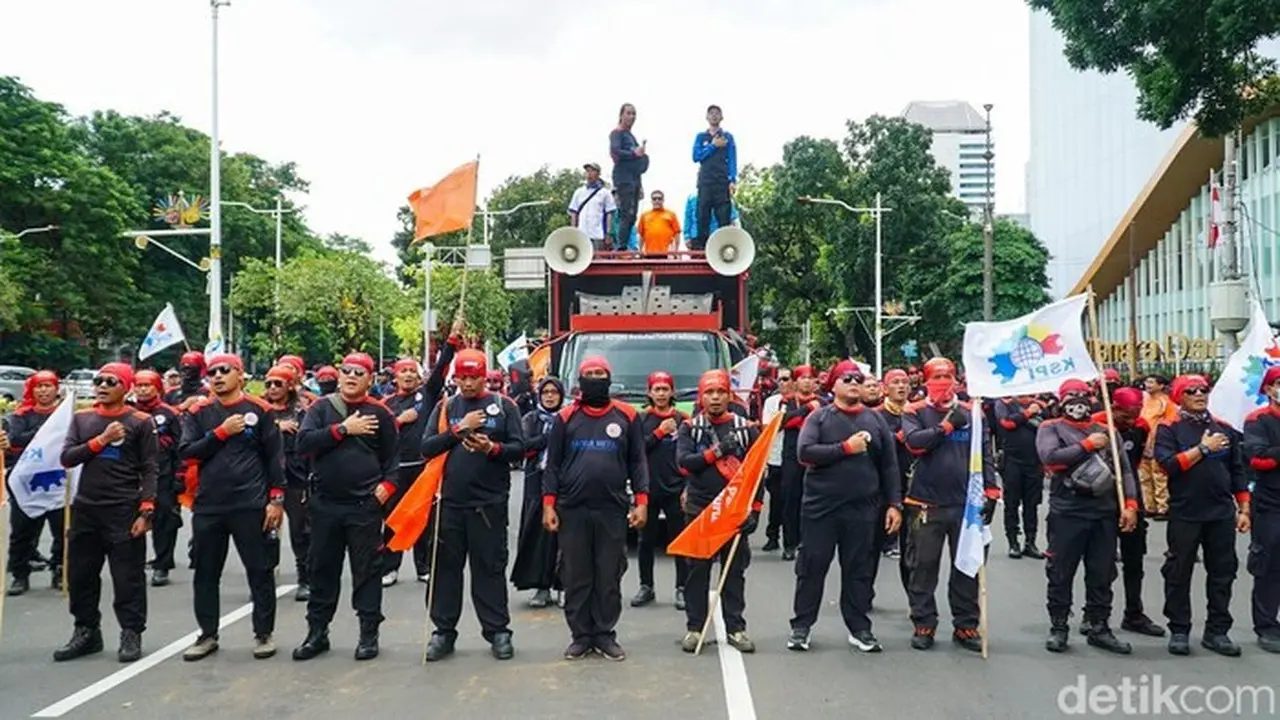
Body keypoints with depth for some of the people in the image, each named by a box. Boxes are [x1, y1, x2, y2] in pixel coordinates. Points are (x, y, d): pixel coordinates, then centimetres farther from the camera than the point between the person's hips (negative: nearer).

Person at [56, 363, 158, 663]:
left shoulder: (140, 421, -2)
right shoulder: (81, 419, 10)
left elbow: (149, 469, -3)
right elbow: (66, 458, 1)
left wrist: (146, 511, -11)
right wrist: (101, 440, -11)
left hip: (124, 511, -4)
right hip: (85, 508, 5)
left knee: (128, 577, -2)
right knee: (81, 574, 10)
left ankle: (131, 634, 8)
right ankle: (86, 632, 23)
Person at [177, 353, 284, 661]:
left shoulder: (259, 409, 0)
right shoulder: (198, 413, 8)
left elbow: (274, 456, -1)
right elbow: (186, 452, -3)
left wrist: (276, 498, -6)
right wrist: (221, 432, -12)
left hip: (250, 505, -3)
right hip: (208, 505, 3)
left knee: (259, 570, 2)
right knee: (206, 573, 11)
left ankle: (264, 633, 13)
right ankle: (208, 635, 23)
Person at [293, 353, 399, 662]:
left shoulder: (379, 413, 4)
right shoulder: (322, 408, 5)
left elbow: (392, 456, 5)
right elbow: (304, 442, -9)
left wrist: (388, 484, -10)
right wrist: (343, 429, -14)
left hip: (365, 505, -1)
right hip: (325, 503, 2)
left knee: (367, 569, 3)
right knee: (322, 568, 10)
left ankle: (369, 633, 12)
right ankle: (317, 632, 21)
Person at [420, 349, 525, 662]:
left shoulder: (503, 405, 4)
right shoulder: (445, 408, 10)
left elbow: (519, 448, 0)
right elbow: (426, 448, 0)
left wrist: (492, 448, -18)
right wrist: (459, 429, -11)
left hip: (489, 502, -2)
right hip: (451, 501, 2)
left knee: (490, 567, 3)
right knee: (447, 566, 7)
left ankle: (497, 630, 11)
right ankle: (444, 631, 16)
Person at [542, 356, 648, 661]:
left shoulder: (627, 416, 5)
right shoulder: (566, 417, 5)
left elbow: (638, 462, 6)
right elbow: (553, 464, 5)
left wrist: (641, 501, -3)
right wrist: (548, 504, -3)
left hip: (613, 509, 0)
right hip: (572, 509, 0)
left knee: (610, 576, 5)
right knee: (576, 577, 5)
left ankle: (605, 634, 15)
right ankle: (581, 635, 15)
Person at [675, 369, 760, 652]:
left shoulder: (745, 428, 4)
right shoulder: (690, 428, 4)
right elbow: (684, 461, -11)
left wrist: (755, 508, -3)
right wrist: (716, 451, -19)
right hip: (700, 509, 0)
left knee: (734, 570, 5)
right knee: (697, 570, 4)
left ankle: (735, 628, 13)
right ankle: (694, 628, 11)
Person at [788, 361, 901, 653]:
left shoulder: (875, 420, 9)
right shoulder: (819, 417, 1)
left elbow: (889, 466, 9)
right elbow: (805, 452, -13)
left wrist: (894, 504, 3)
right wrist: (846, 448, -15)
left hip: (862, 509, 2)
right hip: (821, 507, -2)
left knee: (859, 570, 8)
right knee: (812, 567, 5)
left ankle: (859, 628, 20)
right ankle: (801, 626, 15)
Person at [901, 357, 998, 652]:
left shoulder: (972, 412, 7)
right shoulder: (915, 412, 1)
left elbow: (985, 454, 7)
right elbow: (914, 442, -18)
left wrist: (991, 492, 1)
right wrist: (946, 425, -18)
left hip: (966, 503, 2)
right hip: (926, 503, -2)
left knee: (968, 567, 8)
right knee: (924, 567, 4)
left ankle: (966, 626, 18)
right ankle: (924, 625, 15)